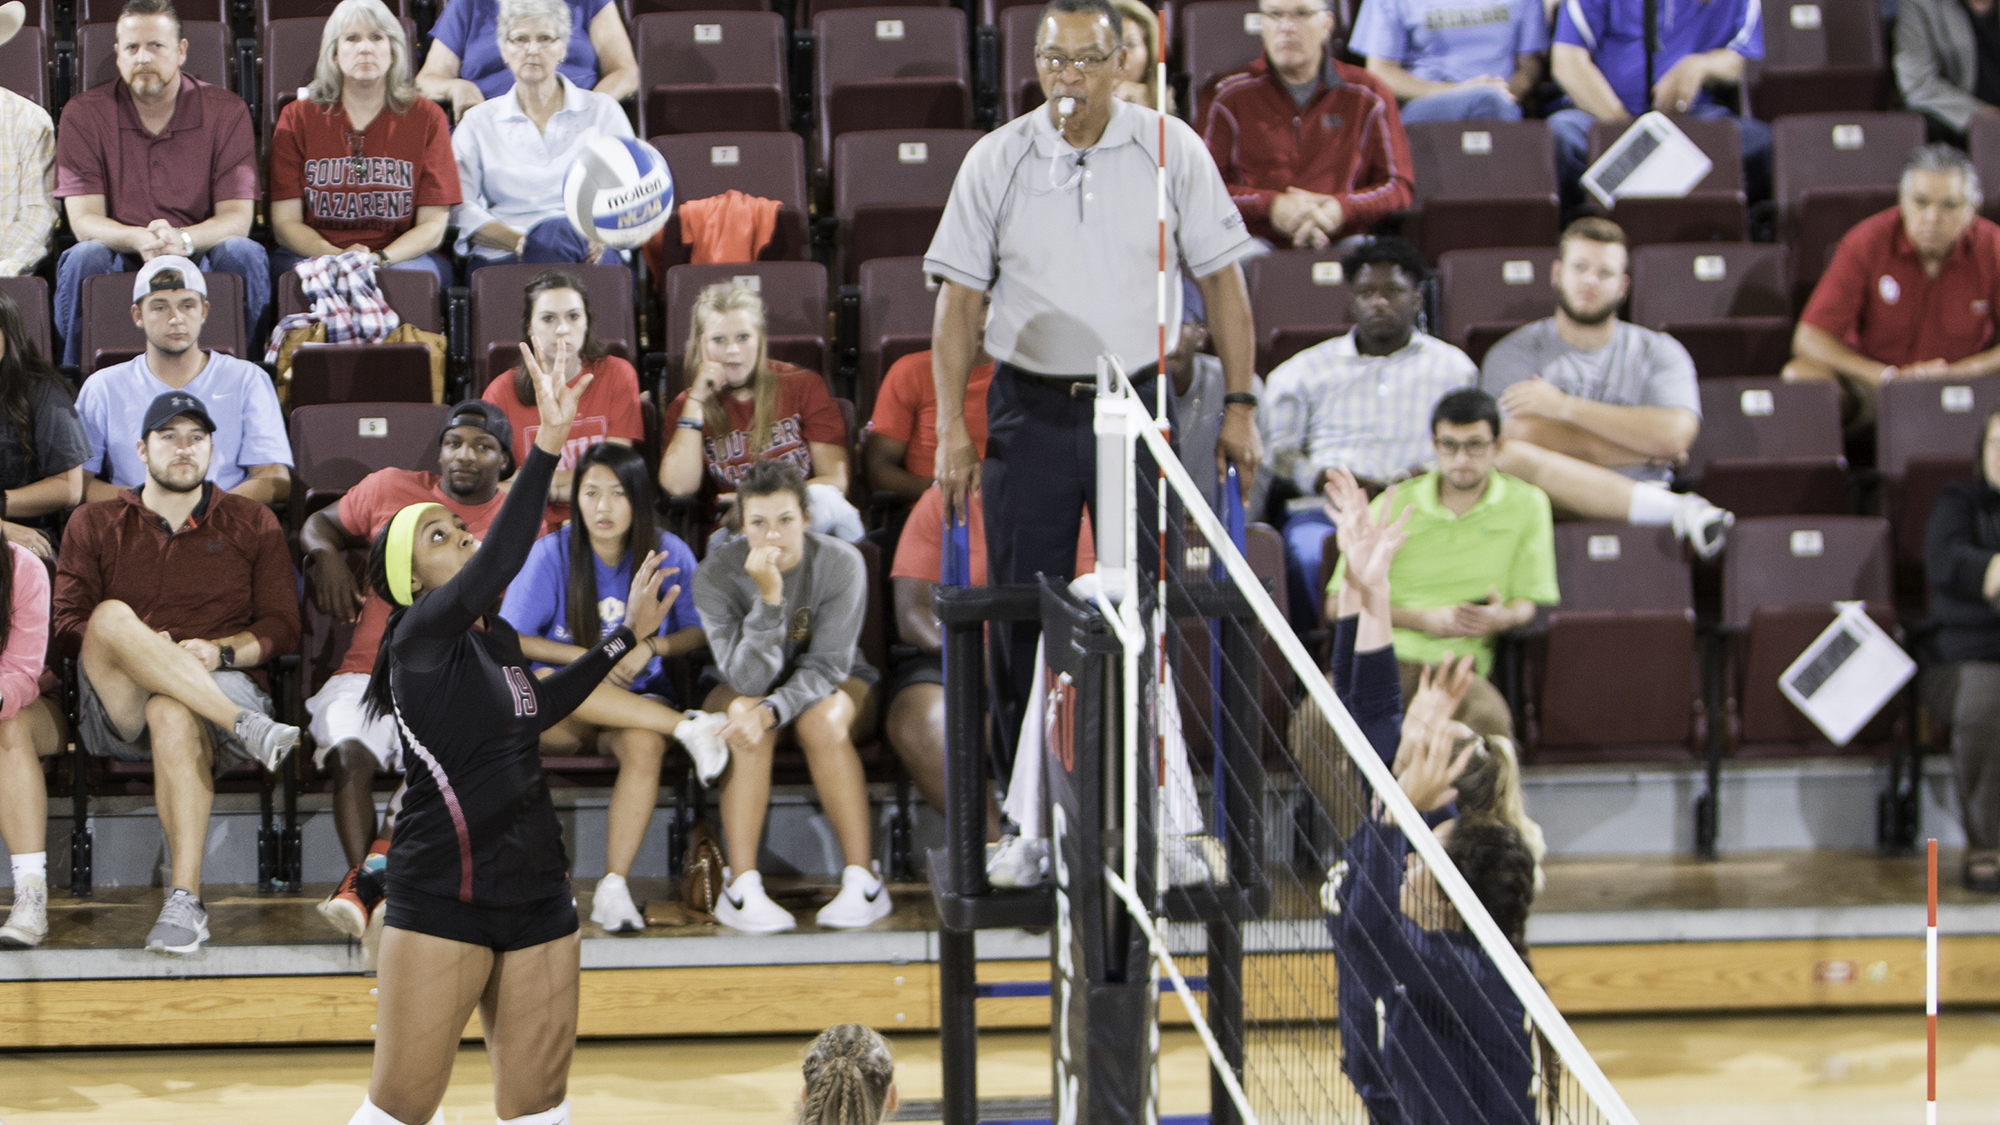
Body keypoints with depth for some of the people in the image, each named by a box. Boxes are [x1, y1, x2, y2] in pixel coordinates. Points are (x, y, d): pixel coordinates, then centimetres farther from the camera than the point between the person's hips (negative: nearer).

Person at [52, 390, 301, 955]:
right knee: (112, 618, -34)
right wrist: (125, 645, -11)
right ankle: (247, 728, -40)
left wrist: (218, 651, -9)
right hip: (115, 708, 1)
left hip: (221, 686, -1)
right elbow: (67, 627, 10)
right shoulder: (95, 525, 22)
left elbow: (282, 628, 12)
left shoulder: (253, 524, 21)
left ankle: (185, 902, -45)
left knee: (174, 714, -40)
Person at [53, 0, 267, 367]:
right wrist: (139, 240, -31)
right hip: (120, 264, -1)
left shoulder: (226, 112, 2)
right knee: (84, 258, -32)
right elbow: (84, 219, -7)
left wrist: (182, 240, -31)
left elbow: (237, 217, -7)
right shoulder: (83, 114, 1)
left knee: (243, 254, -30)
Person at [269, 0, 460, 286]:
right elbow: (285, 221, 3)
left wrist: (380, 259, -17)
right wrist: (336, 256, -18)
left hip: (403, 257, 0)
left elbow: (433, 225, 3)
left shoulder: (426, 118, 8)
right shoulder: (297, 119, 9)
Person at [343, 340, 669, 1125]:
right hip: (442, 903, -7)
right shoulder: (421, 635, -13)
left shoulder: (496, 638, 11)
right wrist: (547, 447, -37)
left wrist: (626, 636, 29)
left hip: (534, 897, 7)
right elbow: (497, 566, -30)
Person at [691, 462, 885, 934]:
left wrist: (771, 711, -40)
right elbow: (748, 678, -26)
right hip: (747, 691, 0)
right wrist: (768, 598, -38)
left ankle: (862, 879, -30)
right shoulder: (715, 574, -20)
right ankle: (742, 887, -35)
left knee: (822, 719, -34)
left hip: (833, 688, 0)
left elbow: (826, 666, -22)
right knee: (744, 714, -33)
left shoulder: (841, 563, -20)